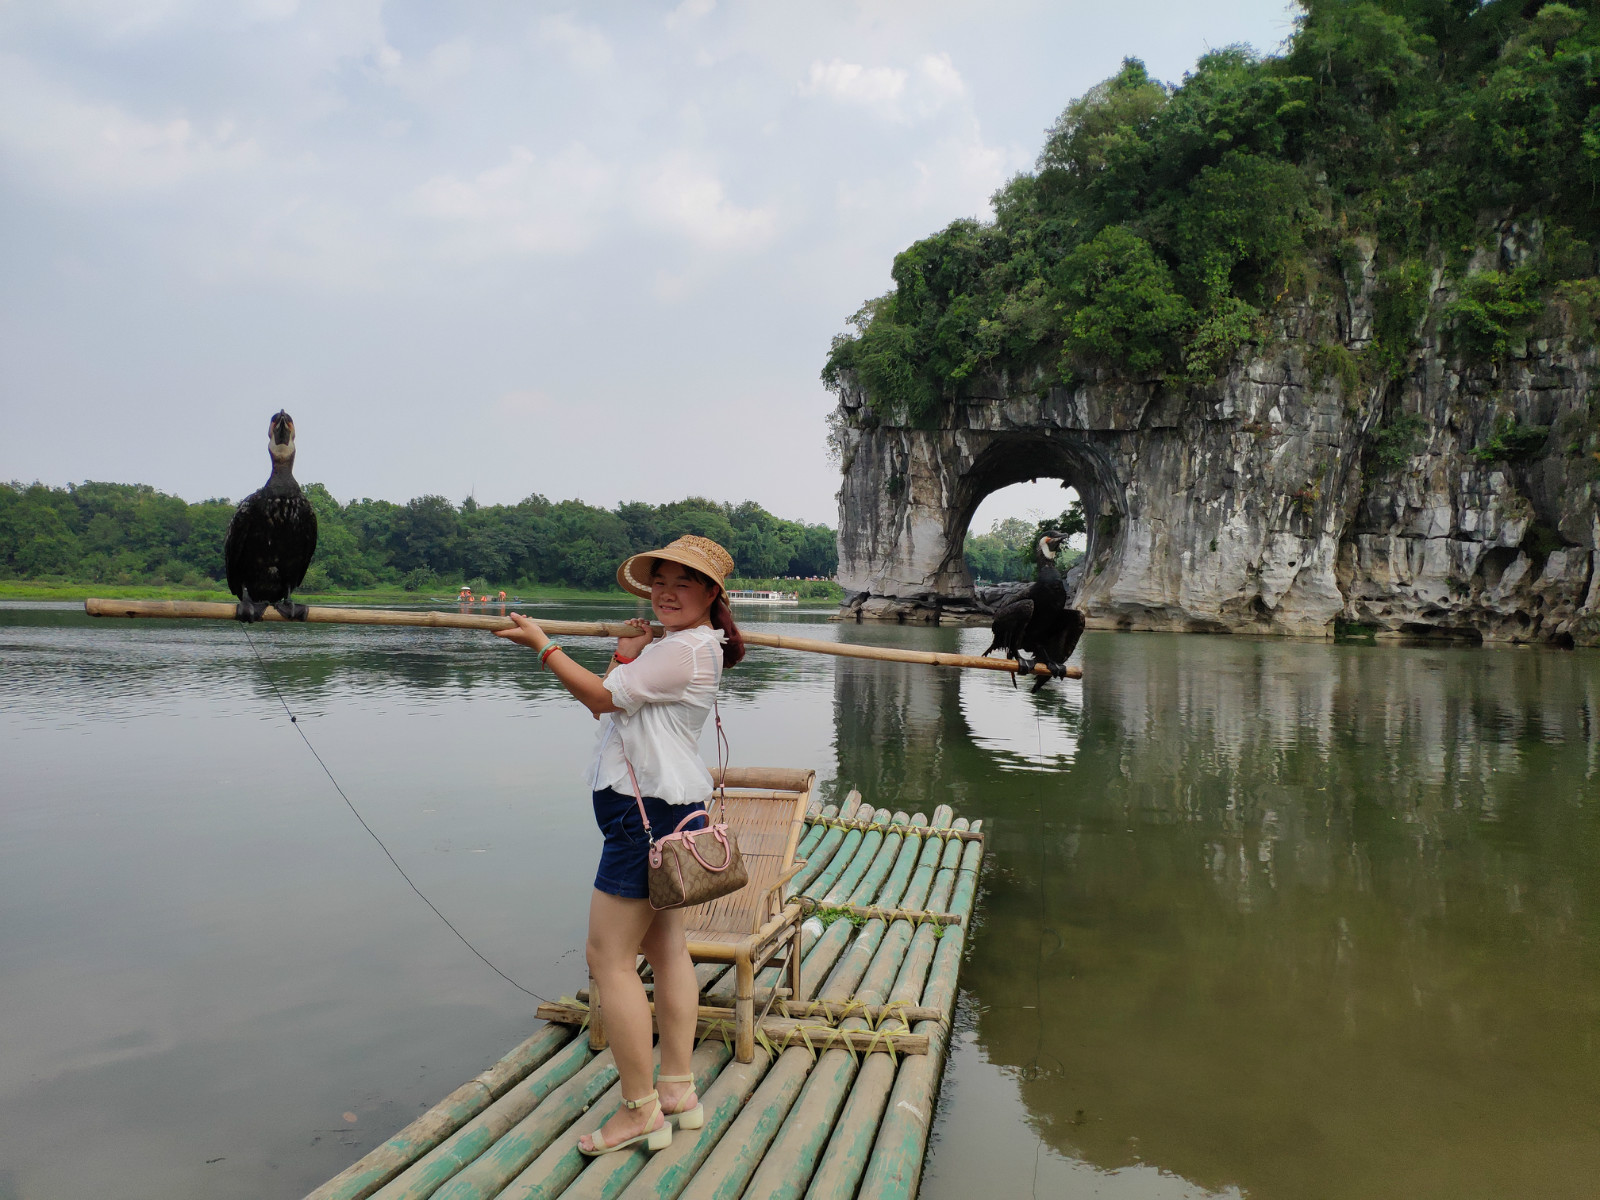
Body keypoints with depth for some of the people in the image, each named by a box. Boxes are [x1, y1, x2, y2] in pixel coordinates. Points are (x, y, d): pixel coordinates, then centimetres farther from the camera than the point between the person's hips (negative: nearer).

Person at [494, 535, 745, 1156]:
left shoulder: (690, 648, -16)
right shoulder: (670, 645, 18)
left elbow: (603, 697, -16)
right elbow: (607, 706, 15)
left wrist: (541, 644, -10)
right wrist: (626, 656, 1)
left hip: (648, 811, -11)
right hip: (662, 808, 11)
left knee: (610, 955, -5)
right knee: (665, 945, 15)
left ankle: (641, 1110, 4)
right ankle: (679, 1091, 25)